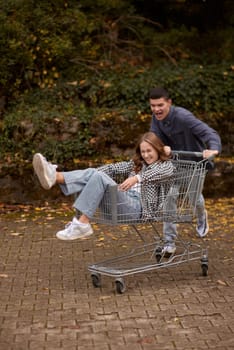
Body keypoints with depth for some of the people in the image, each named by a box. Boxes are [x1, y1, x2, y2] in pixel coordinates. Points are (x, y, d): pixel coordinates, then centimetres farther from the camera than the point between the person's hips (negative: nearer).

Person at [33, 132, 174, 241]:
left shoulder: (166, 164, 11)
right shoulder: (137, 164, 32)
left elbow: (168, 171, -14)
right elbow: (114, 167, 21)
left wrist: (137, 178, -30)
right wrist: (92, 173, 4)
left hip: (137, 206, -6)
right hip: (121, 203, 6)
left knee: (99, 177, -26)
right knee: (93, 173, -16)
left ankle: (82, 223, -34)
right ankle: (55, 177, -41)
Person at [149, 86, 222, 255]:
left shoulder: (182, 116, -34)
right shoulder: (156, 118, -14)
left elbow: (209, 133, -42)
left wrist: (214, 149, -63)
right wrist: (163, 147, -40)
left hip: (195, 161, -4)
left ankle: (202, 217, 47)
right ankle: (170, 243, 0)